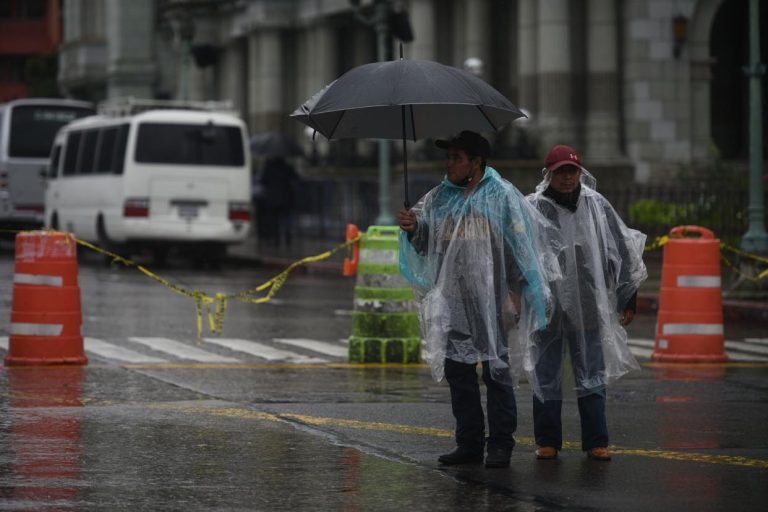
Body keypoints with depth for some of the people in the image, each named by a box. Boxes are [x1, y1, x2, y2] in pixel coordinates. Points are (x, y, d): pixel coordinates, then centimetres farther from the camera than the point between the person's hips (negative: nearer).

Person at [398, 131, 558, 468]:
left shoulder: (502, 196, 0)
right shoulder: (440, 198, 14)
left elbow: (520, 245, -3)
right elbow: (426, 244, 11)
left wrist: (515, 292, -9)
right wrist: (412, 229, -11)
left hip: (490, 300, -5)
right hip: (452, 301, 5)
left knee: (496, 371, -3)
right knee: (457, 371, 6)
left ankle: (501, 445, 1)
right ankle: (469, 443, 13)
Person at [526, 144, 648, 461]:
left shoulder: (597, 206, 3)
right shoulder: (533, 209, -3)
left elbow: (623, 253, 10)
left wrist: (628, 300, 10)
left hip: (588, 308, 1)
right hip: (547, 307, -1)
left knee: (592, 376, 3)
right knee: (546, 376, 6)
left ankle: (596, 441, 8)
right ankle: (547, 441, 15)